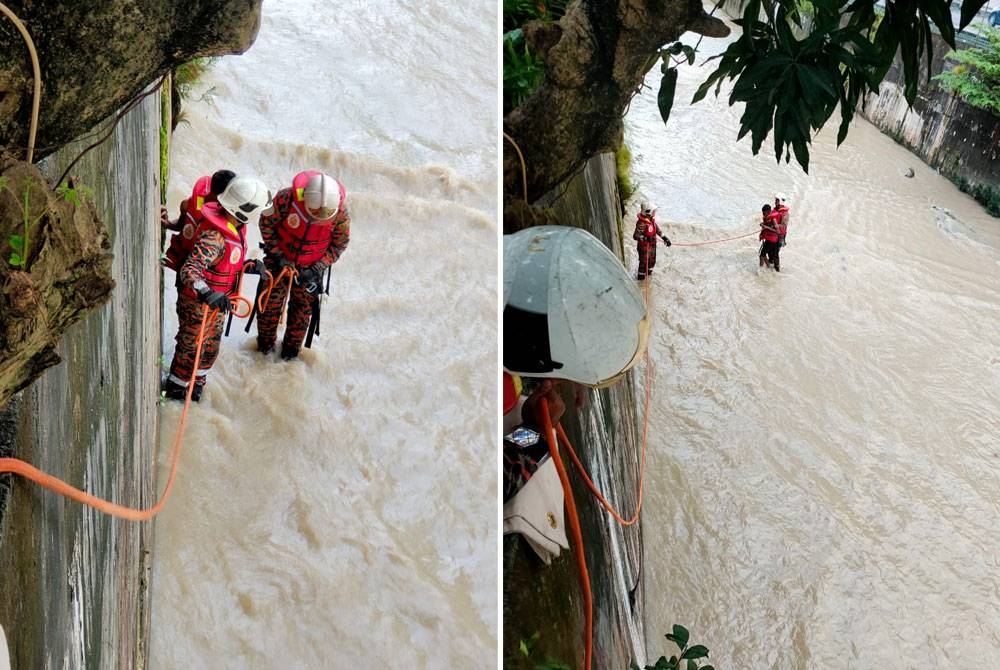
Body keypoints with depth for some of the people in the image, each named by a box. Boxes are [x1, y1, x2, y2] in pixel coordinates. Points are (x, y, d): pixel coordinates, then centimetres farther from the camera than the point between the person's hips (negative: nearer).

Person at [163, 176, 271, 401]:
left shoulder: (235, 226, -4)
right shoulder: (214, 237, -34)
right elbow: (189, 270, -41)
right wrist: (206, 293, -55)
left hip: (217, 300, 9)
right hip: (196, 302, -9)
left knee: (211, 347, 23)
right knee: (192, 347, 10)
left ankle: (197, 381, 44)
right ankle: (176, 387, 31)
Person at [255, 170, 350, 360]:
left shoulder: (341, 213, -28)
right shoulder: (286, 199, -32)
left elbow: (339, 244, -10)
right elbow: (266, 223, -13)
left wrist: (317, 269, -18)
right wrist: (277, 254, -15)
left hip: (312, 266, 1)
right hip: (281, 259, -1)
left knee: (303, 308, 11)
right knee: (271, 301, 12)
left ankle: (291, 347, 35)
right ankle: (265, 342, 38)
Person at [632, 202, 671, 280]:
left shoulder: (652, 219, -6)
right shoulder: (641, 223, -33)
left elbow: (657, 229, 7)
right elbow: (635, 236, -31)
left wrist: (664, 237, 2)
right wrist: (646, 238, -41)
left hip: (652, 244, 8)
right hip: (644, 246, -8)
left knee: (652, 260, 26)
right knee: (644, 261, 11)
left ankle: (649, 272, 51)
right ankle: (641, 276, 33)